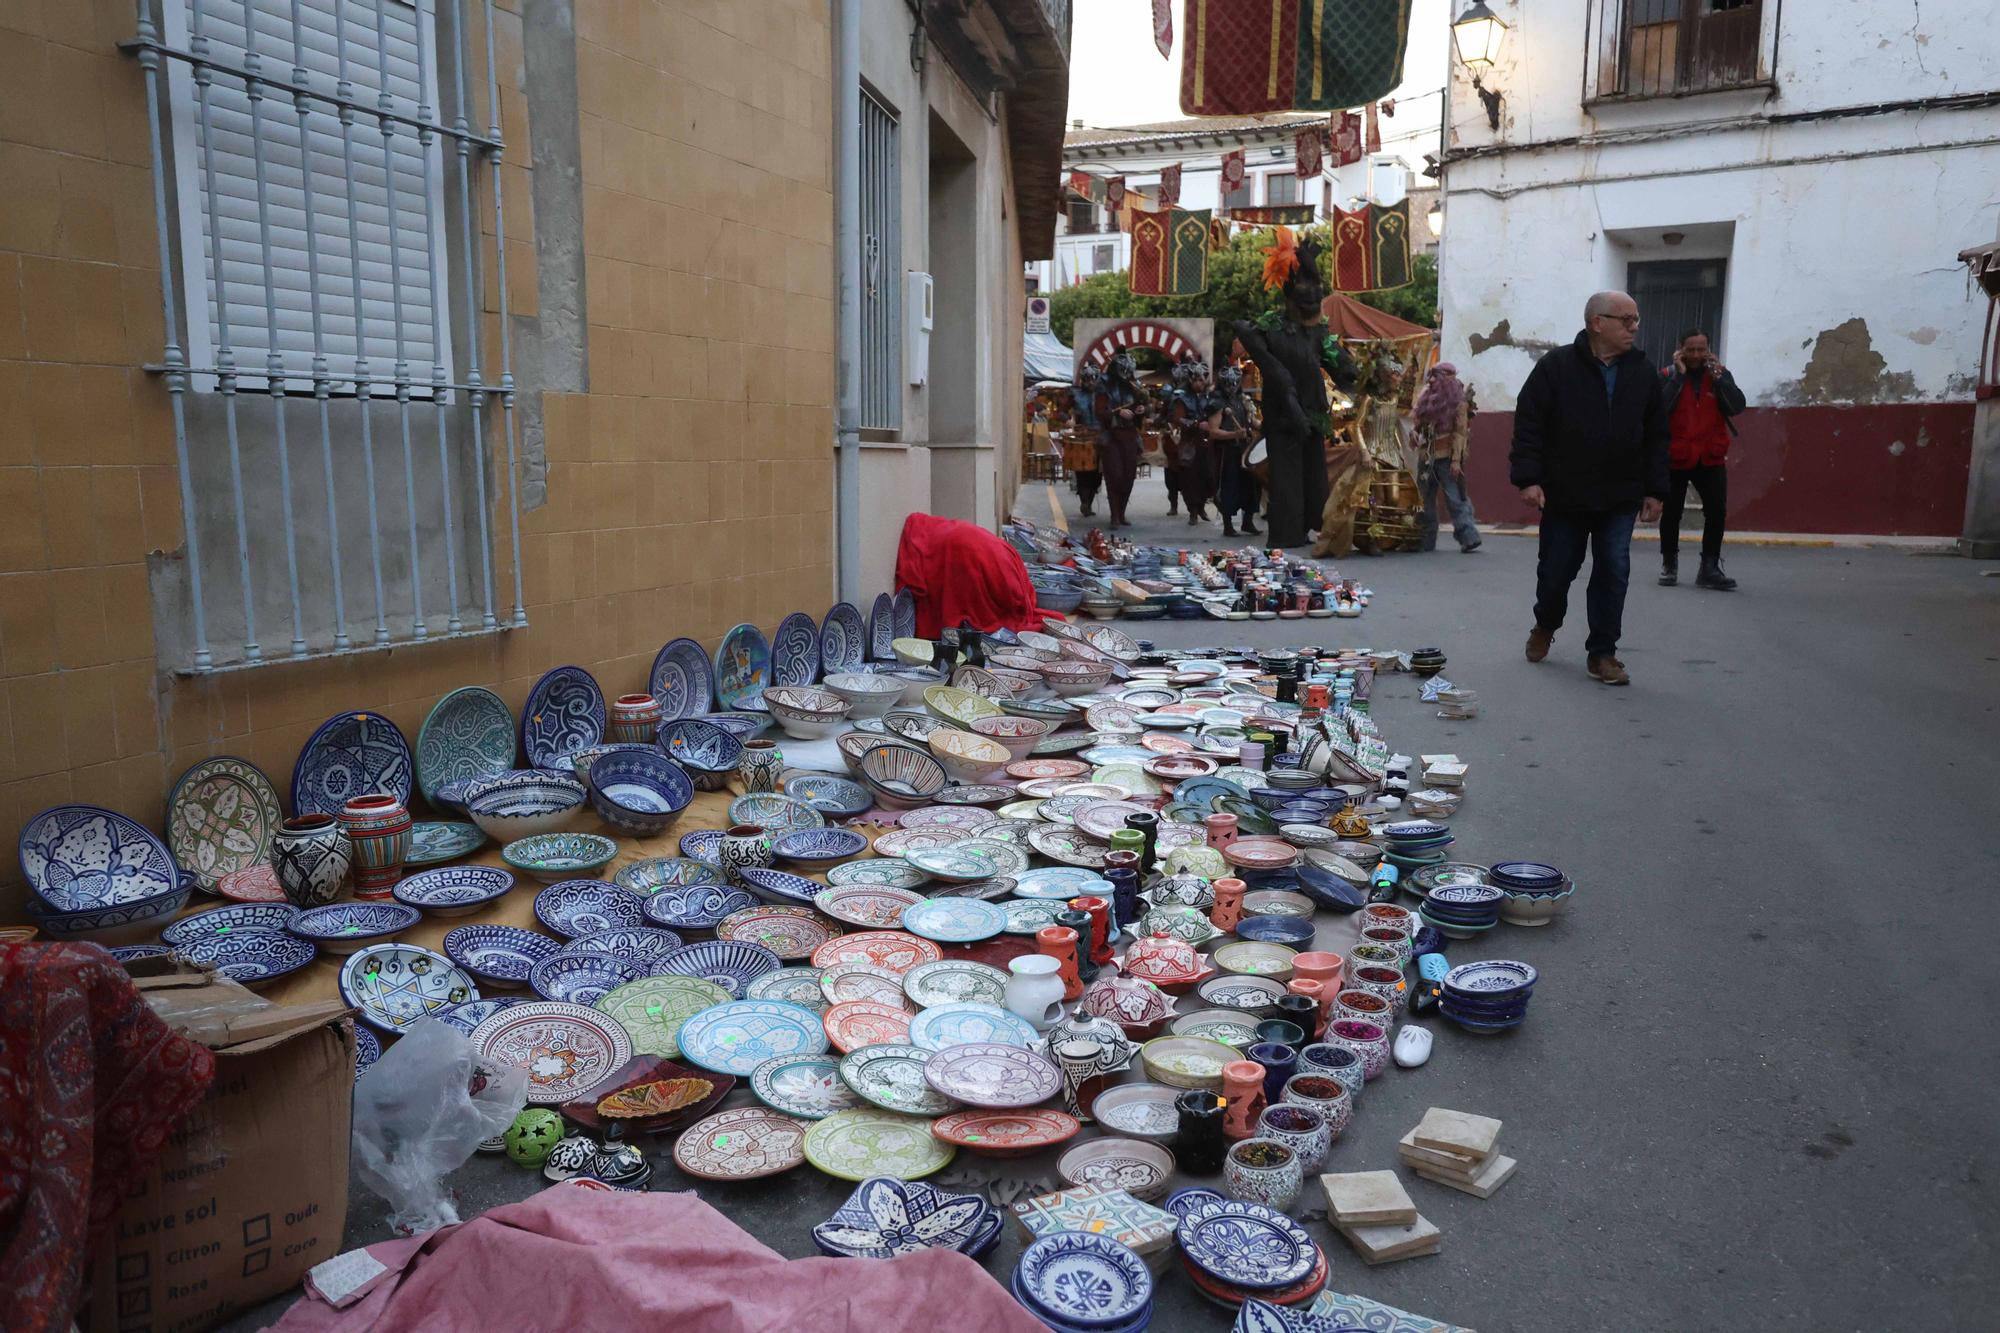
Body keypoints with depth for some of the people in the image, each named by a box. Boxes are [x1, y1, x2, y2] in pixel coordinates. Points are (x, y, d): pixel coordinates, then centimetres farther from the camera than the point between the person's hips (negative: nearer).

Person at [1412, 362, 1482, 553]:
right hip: (1427, 457, 6)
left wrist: (1456, 460, -17)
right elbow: (1419, 428, 18)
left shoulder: (1458, 401, -3)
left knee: (1455, 499, -4)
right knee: (1425, 500, 5)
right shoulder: (1426, 398, 12)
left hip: (1447, 458, -6)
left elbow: (1460, 431, -9)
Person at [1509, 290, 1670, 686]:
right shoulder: (1556, 367, -7)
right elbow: (1528, 424, -9)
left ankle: (1602, 653, 10)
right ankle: (1545, 626, 38)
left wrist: (1655, 490, 4)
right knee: (1555, 571, 9)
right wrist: (1528, 478, -16)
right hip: (1564, 496, -2)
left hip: (1620, 499, 3)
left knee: (1614, 573, -1)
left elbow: (1656, 437, 9)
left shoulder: (1643, 374, 5)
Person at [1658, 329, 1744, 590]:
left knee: (1717, 511, -4)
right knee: (1671, 513, 6)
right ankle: (1669, 563, 23)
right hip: (1675, 458, -2)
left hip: (1710, 458, 2)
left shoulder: (1720, 373, 3)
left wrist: (1717, 375, -14)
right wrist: (1679, 375, -18)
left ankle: (1709, 568, 3)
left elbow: (1737, 406, -9)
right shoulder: (1668, 375, -3)